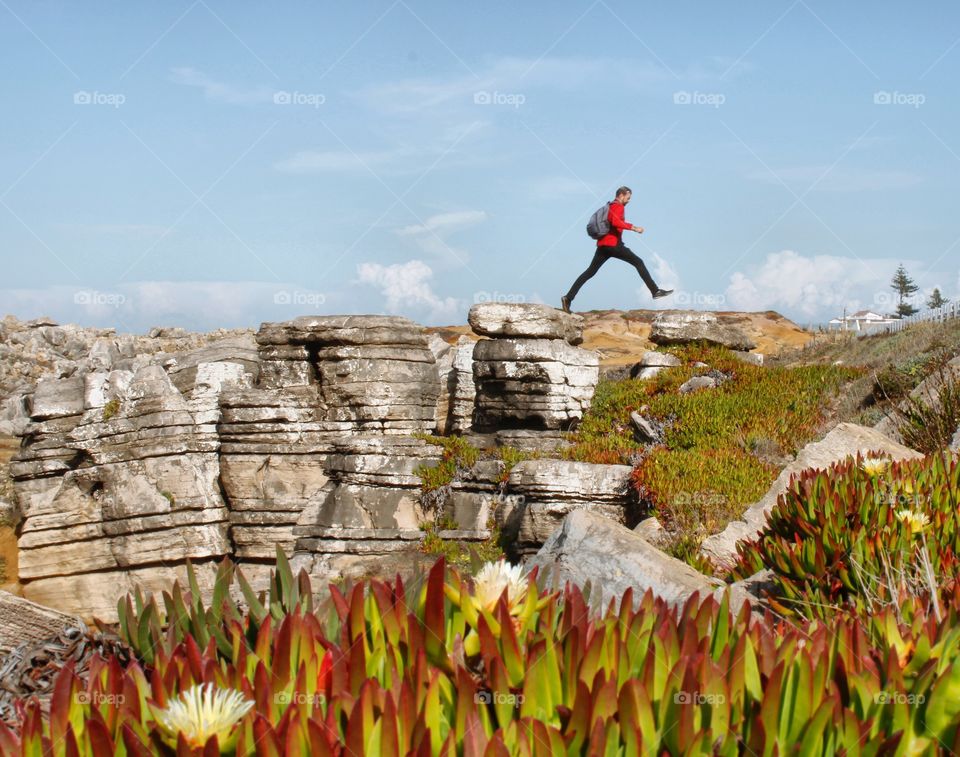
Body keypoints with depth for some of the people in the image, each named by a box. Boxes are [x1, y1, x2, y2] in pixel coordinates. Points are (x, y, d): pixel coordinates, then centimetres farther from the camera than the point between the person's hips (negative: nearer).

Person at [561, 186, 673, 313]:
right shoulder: (618, 206, -6)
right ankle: (655, 291, -8)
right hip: (613, 244, -9)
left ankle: (568, 297, -1)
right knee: (638, 263, -4)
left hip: (602, 244, 9)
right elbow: (615, 222, -23)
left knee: (590, 272, 7)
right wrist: (633, 227, -23)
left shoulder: (609, 206, 23)